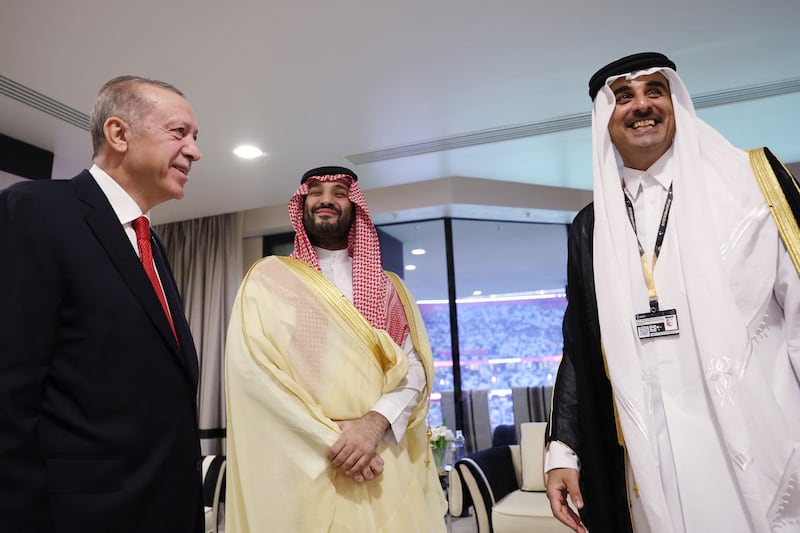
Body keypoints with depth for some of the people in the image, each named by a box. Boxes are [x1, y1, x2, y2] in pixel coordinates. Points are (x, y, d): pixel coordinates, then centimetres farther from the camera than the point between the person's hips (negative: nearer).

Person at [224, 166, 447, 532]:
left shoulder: (388, 287, 11)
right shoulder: (268, 277, 3)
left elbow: (416, 365, 2)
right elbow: (250, 365, -9)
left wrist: (376, 422, -16)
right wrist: (328, 437, -16)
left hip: (385, 465, 3)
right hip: (300, 466, -2)